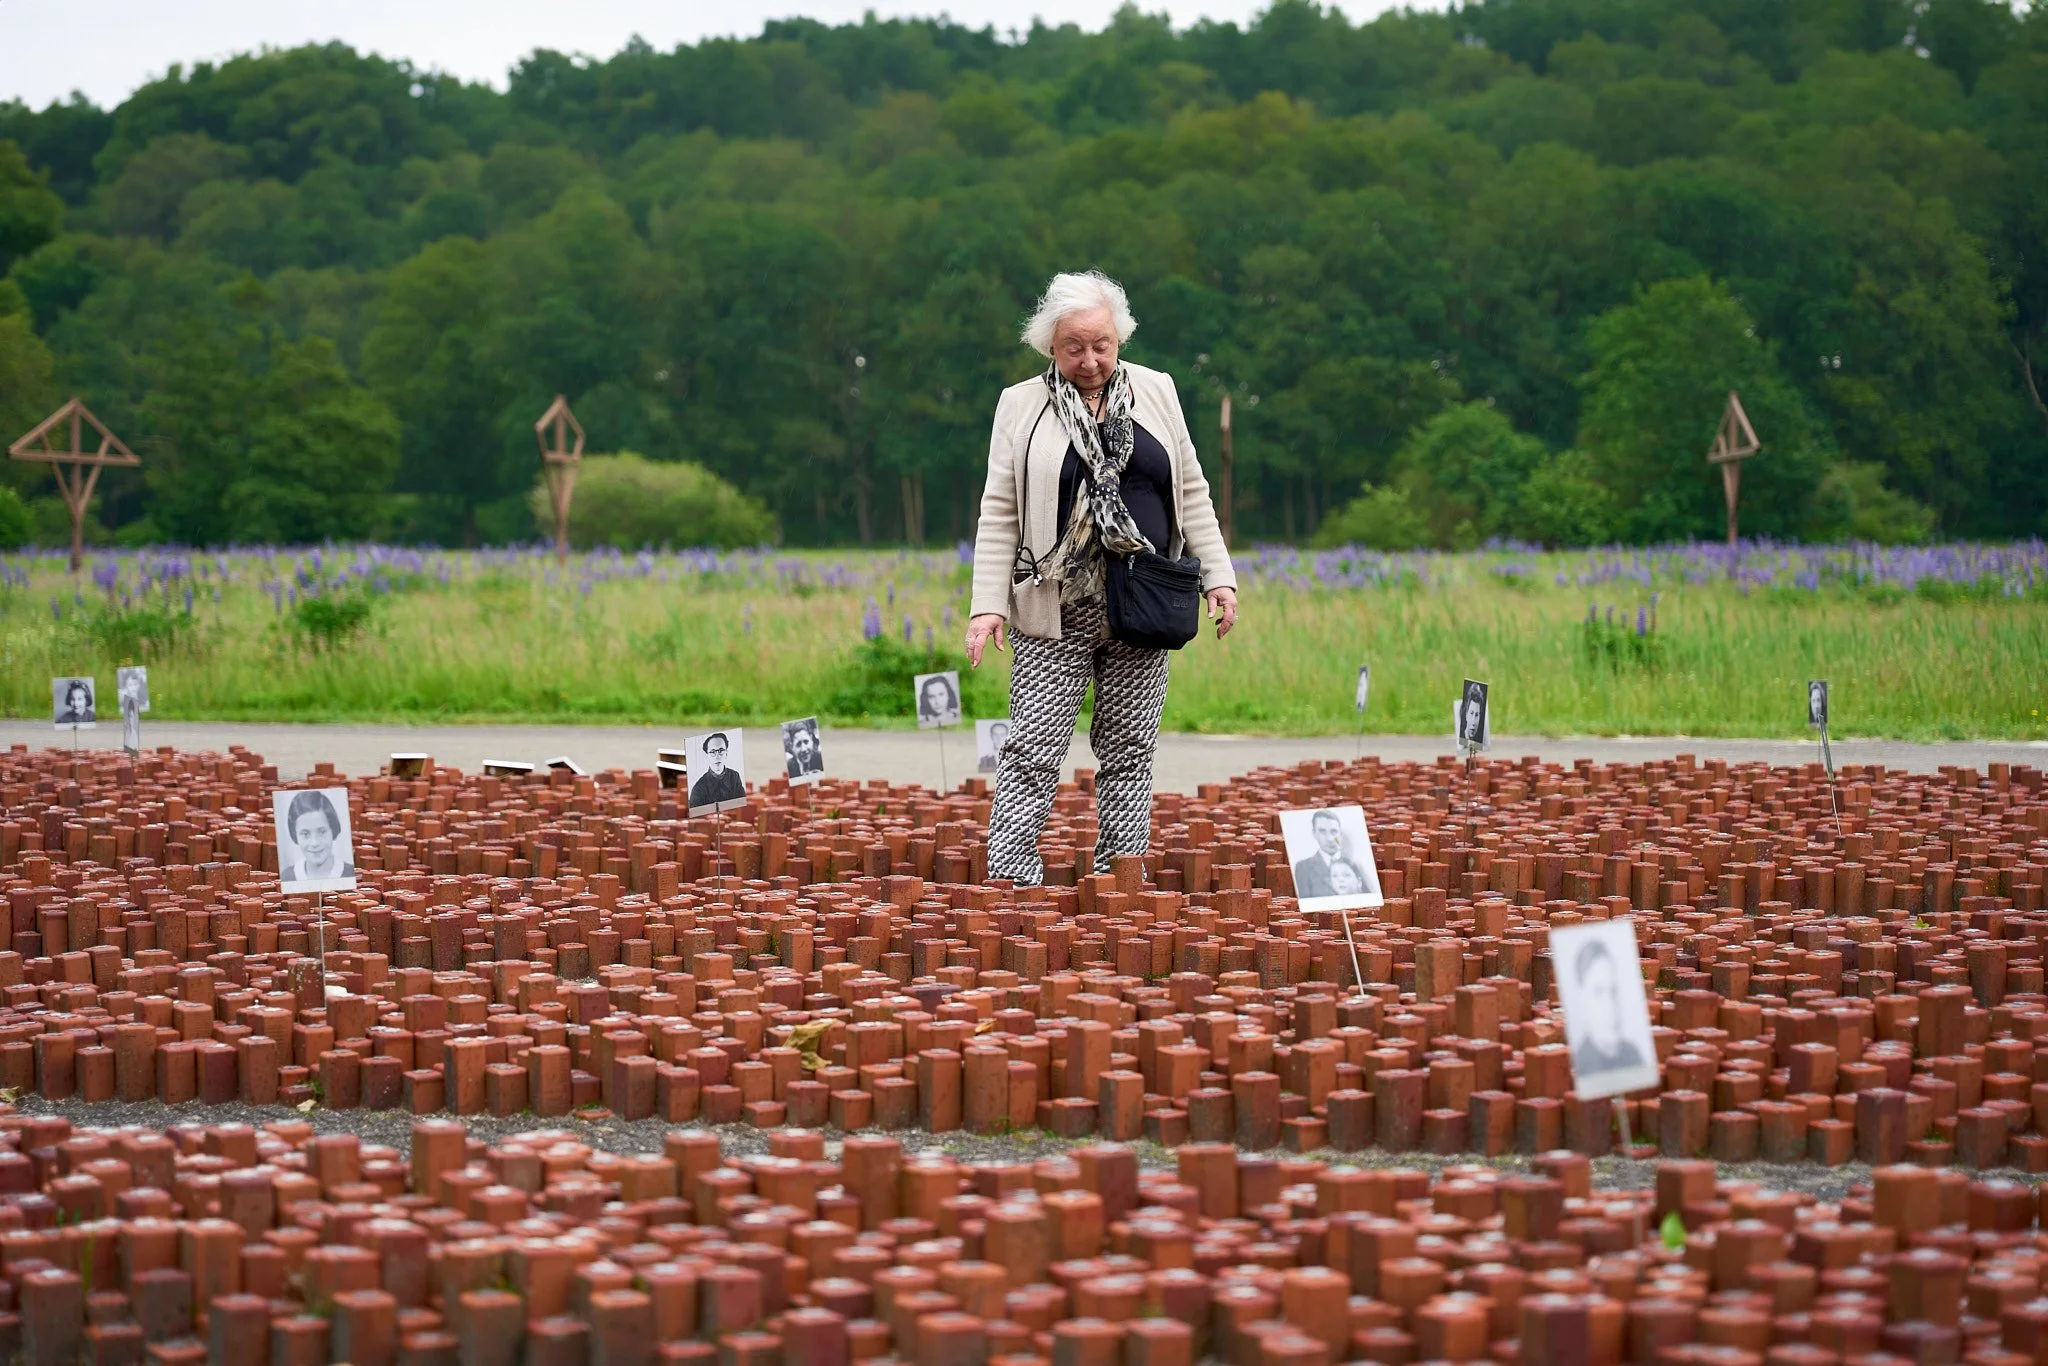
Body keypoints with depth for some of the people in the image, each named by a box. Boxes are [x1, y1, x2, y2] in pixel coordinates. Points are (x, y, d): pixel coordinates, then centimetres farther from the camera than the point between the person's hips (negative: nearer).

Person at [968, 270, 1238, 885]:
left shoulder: (1155, 391, 9)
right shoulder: (1021, 404, 2)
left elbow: (1191, 492, 13)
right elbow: (1000, 512, 0)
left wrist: (1218, 576, 6)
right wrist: (988, 604, -8)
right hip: (1056, 609, -3)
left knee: (1129, 752, 6)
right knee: (1034, 749, -7)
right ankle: (1008, 883, -7)